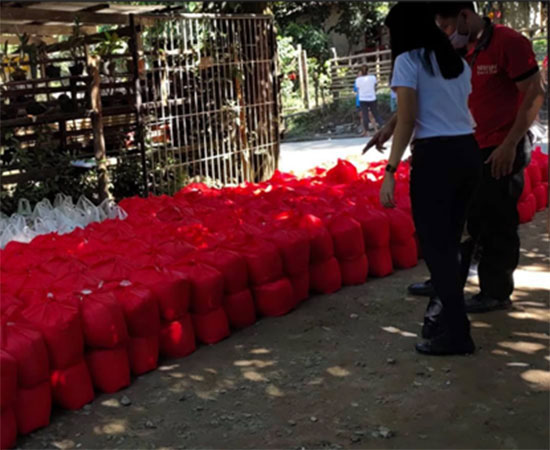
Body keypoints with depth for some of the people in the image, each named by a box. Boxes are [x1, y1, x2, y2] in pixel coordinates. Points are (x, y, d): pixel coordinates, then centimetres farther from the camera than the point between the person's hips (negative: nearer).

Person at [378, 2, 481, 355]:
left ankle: (457, 334, -2)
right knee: (450, 241, 19)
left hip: (435, 157, -7)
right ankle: (449, 310, 31)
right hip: (468, 153, 7)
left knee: (436, 246, -1)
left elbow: (407, 119, -12)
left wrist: (391, 170, -13)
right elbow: (456, 110, 13)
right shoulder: (458, 62, 18)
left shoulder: (408, 60, -3)